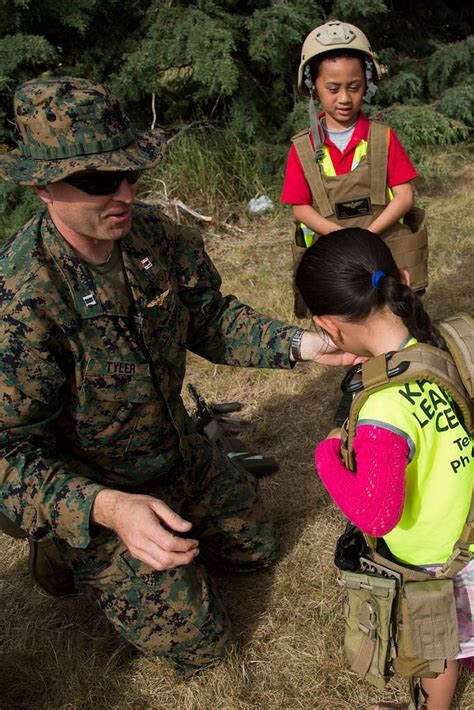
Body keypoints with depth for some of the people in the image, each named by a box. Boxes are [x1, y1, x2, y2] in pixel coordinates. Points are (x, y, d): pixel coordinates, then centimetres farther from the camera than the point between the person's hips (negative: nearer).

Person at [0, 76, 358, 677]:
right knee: (197, 644, 9)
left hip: (182, 458, 7)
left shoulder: (151, 233, -13)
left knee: (256, 548, 26)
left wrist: (299, 343, -17)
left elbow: (209, 319, -2)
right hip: (99, 498, -6)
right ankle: (65, 552, 22)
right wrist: (108, 508, -46)